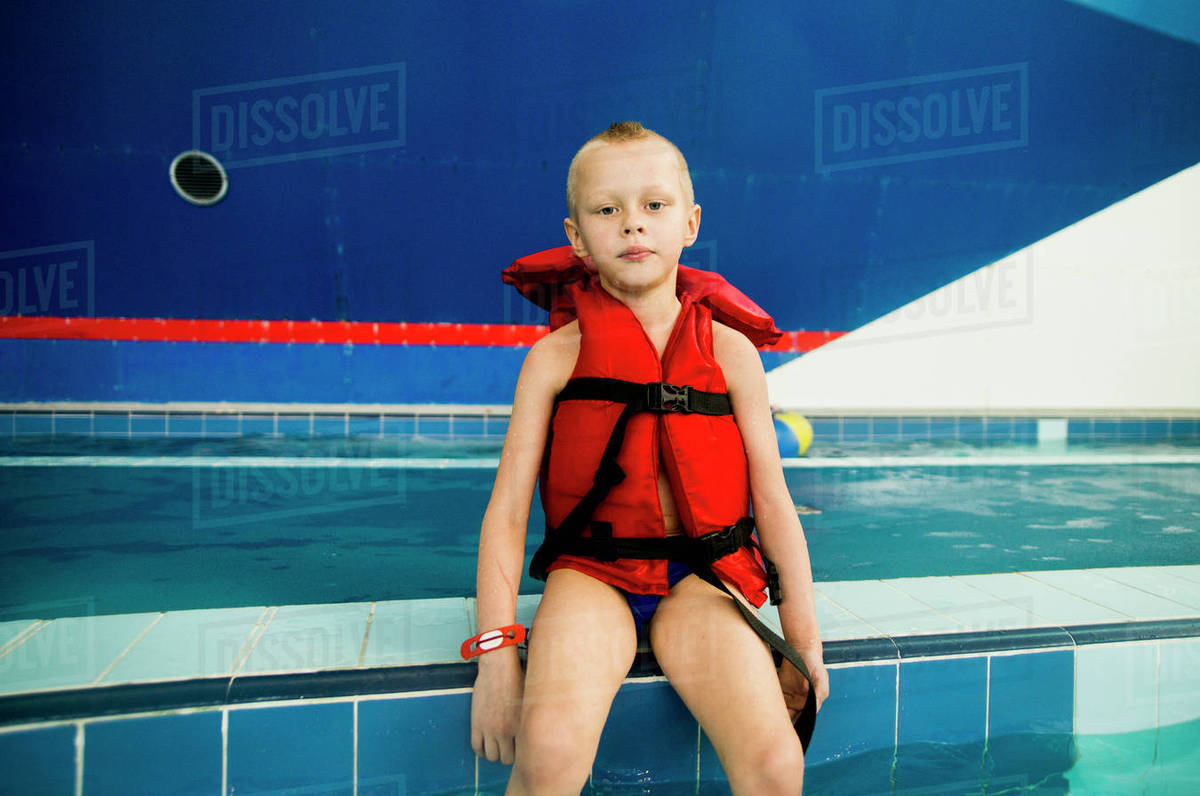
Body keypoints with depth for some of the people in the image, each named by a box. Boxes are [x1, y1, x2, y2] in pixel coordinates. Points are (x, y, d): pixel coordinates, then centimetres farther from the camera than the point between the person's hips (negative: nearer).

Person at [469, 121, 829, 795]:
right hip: (591, 572, -1)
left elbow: (772, 499, 8)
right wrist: (497, 652, -10)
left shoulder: (729, 352, 6)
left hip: (701, 575, 2)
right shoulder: (556, 357, 2)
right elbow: (507, 512, -1)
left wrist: (803, 640, 7)